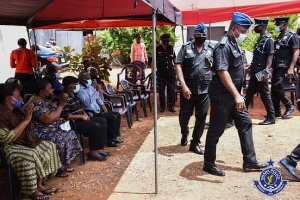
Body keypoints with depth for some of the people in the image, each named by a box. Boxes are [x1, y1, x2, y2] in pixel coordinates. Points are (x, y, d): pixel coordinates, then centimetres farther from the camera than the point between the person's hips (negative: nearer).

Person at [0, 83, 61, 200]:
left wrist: (28, 113, -1)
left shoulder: (16, 110, 7)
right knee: (29, 155, -35)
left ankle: (39, 184, -4)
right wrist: (26, 120, -26)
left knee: (49, 146, -2)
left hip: (24, 142, 10)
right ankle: (31, 191, -16)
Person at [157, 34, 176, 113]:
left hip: (171, 72, 2)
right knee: (161, 90, 2)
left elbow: (174, 59, 15)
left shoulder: (171, 48, 7)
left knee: (171, 90, 4)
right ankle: (162, 107, 11)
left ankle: (171, 106, 12)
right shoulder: (157, 49, -1)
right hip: (161, 73, -2)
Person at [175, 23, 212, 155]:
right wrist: (183, 85, -16)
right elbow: (178, 66, -6)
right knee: (184, 116, 7)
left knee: (201, 118, 5)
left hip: (205, 90, 3)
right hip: (188, 89, -2)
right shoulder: (185, 48, 2)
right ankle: (184, 135, 36)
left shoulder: (210, 51, 11)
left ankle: (195, 143, 18)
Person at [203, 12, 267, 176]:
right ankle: (209, 164, 15)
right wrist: (236, 95, -32)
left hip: (233, 95, 10)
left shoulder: (234, 44, 12)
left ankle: (249, 161, 20)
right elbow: (222, 72, -27)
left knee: (245, 124, 11)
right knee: (216, 130, 0)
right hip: (222, 95, -10)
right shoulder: (223, 46, -18)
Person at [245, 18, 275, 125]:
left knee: (265, 94, -2)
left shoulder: (268, 39, -12)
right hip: (255, 72, 9)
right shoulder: (260, 39, 15)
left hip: (261, 73, -9)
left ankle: (271, 117, 8)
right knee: (249, 93, 14)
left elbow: (270, 56, -18)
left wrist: (266, 71, -25)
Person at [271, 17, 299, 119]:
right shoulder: (278, 37, 16)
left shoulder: (292, 36, -6)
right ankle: (276, 111, 13)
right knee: (273, 88, 6)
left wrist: (291, 68, -20)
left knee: (277, 87, -15)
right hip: (276, 67, 8)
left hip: (284, 67, -8)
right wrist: (272, 66, 16)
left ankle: (290, 106, 2)